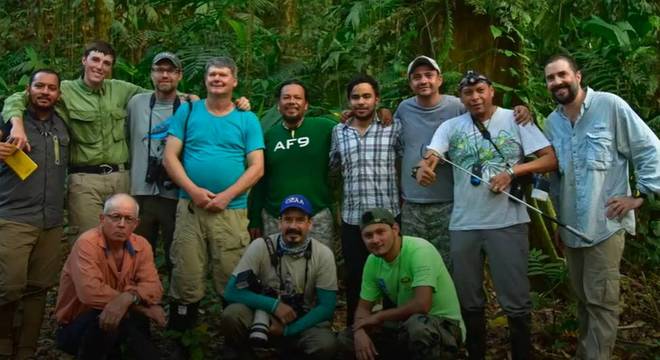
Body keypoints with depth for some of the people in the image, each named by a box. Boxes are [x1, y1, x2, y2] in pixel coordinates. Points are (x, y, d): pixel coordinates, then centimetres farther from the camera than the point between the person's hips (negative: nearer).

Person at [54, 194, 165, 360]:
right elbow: (90, 292, -35)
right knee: (106, 320, -34)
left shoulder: (141, 246, -5)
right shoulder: (87, 243, -21)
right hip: (74, 326, -5)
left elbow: (154, 288, -15)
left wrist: (129, 297, -38)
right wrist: (140, 305, -29)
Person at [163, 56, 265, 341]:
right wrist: (193, 190, -11)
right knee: (186, 279, 1)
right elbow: (170, 157, 3)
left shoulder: (247, 119, 8)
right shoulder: (187, 112, 9)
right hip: (190, 207, 1)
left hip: (232, 210, 0)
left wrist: (226, 196, -11)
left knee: (232, 280, 0)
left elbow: (256, 167, 1)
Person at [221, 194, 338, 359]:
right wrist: (274, 305, -25)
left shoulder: (323, 254, -12)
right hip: (265, 314, 0)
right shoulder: (260, 246, -12)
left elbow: (326, 307, -10)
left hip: (304, 321, 0)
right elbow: (232, 291, -14)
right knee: (231, 316, -30)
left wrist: (288, 330, -19)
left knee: (326, 345, -31)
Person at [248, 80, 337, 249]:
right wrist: (255, 220, 10)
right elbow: (260, 181, 11)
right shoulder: (269, 135, 7)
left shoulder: (323, 128, -2)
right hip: (274, 219, 2)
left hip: (317, 218, -2)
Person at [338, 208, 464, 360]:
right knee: (346, 338, -3)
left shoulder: (419, 250, -24)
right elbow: (363, 307, 6)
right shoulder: (373, 261, -2)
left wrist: (378, 316, -19)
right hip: (406, 323, 7)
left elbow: (422, 305, -32)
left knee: (417, 324, -40)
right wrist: (359, 332, -17)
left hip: (444, 324, -7)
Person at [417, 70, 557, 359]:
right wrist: (424, 169, -33)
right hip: (463, 224, 3)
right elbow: (430, 156, -9)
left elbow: (551, 159, -4)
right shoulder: (451, 127, 6)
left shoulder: (515, 120, 0)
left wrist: (512, 171, -18)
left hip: (507, 222, -3)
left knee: (515, 300, 3)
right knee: (469, 300, 14)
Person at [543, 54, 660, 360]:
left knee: (601, 300, -5)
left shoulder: (609, 106, -9)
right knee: (583, 297, 17)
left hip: (605, 224, -6)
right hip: (571, 226, 6)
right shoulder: (551, 123, 10)